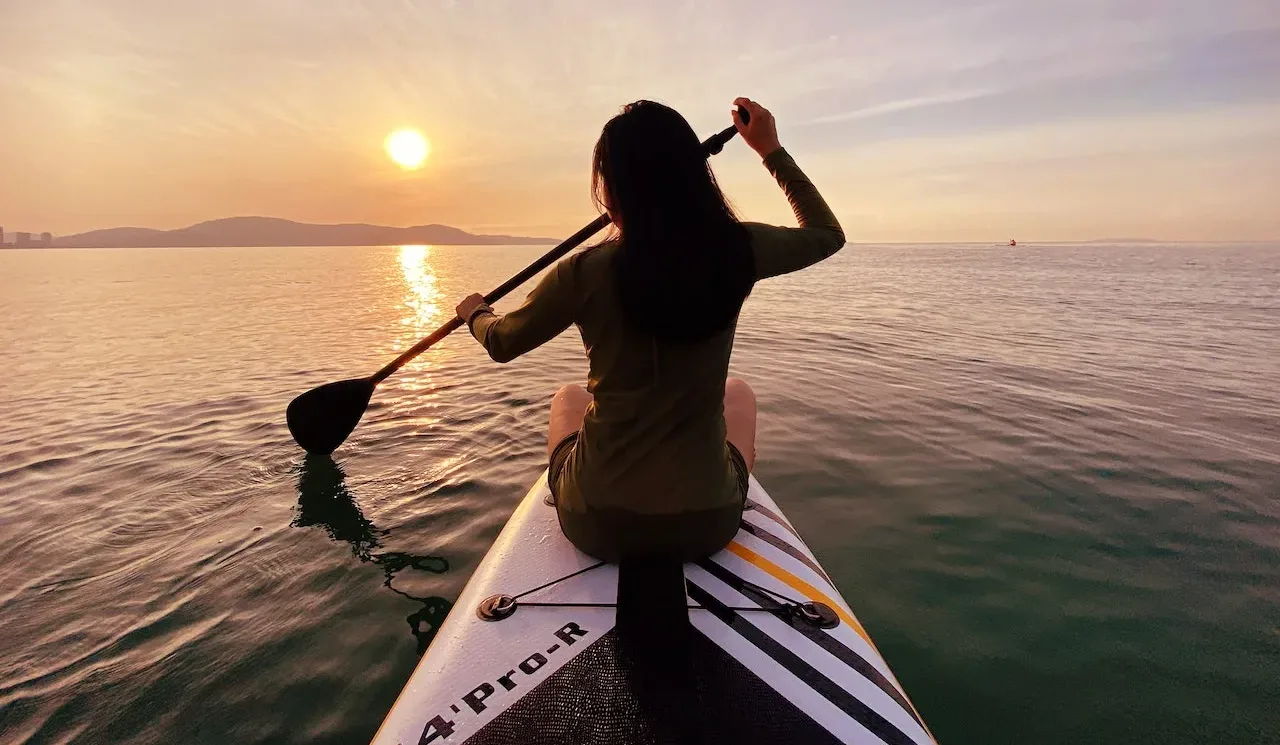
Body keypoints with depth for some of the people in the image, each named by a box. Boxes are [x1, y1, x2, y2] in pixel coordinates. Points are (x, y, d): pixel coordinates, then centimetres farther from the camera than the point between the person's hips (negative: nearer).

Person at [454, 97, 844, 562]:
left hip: (597, 525, -1)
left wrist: (473, 313, 26)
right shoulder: (738, 251, -11)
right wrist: (772, 150, 17)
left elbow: (501, 343, 4)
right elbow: (828, 234, 11)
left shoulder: (586, 273, -16)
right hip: (708, 523, 2)